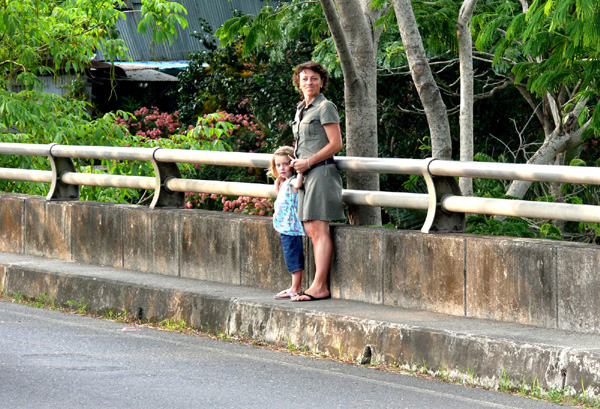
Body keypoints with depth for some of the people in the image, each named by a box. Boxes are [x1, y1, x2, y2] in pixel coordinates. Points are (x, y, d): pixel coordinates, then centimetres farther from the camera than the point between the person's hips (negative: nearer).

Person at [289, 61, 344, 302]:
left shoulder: (325, 107, -6)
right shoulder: (301, 109, 19)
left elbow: (336, 144, -11)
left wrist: (308, 162, -12)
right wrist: (296, 163, 14)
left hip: (321, 172, -9)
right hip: (305, 174, 9)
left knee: (318, 230, -11)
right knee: (310, 230, 3)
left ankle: (319, 287, -13)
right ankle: (319, 286, 3)